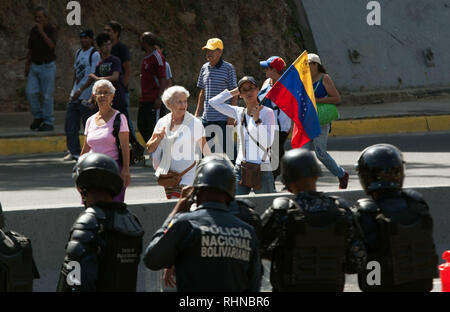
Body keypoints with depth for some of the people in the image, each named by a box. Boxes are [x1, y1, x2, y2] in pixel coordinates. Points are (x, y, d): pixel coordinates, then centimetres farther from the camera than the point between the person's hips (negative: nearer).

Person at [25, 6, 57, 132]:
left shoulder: (52, 30, -10)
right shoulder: (33, 30, 6)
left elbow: (51, 45, -27)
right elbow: (30, 49, 14)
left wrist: (42, 32, -25)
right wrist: (27, 65, 8)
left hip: (48, 66, -5)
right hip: (35, 66, 5)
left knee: (47, 95, -2)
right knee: (31, 92, -6)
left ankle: (48, 123, 6)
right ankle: (38, 117, 11)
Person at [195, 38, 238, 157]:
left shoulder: (228, 68, -6)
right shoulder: (204, 68, 11)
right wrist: (197, 113, 16)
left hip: (223, 119, -6)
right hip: (207, 118, 6)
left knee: (224, 150, -4)